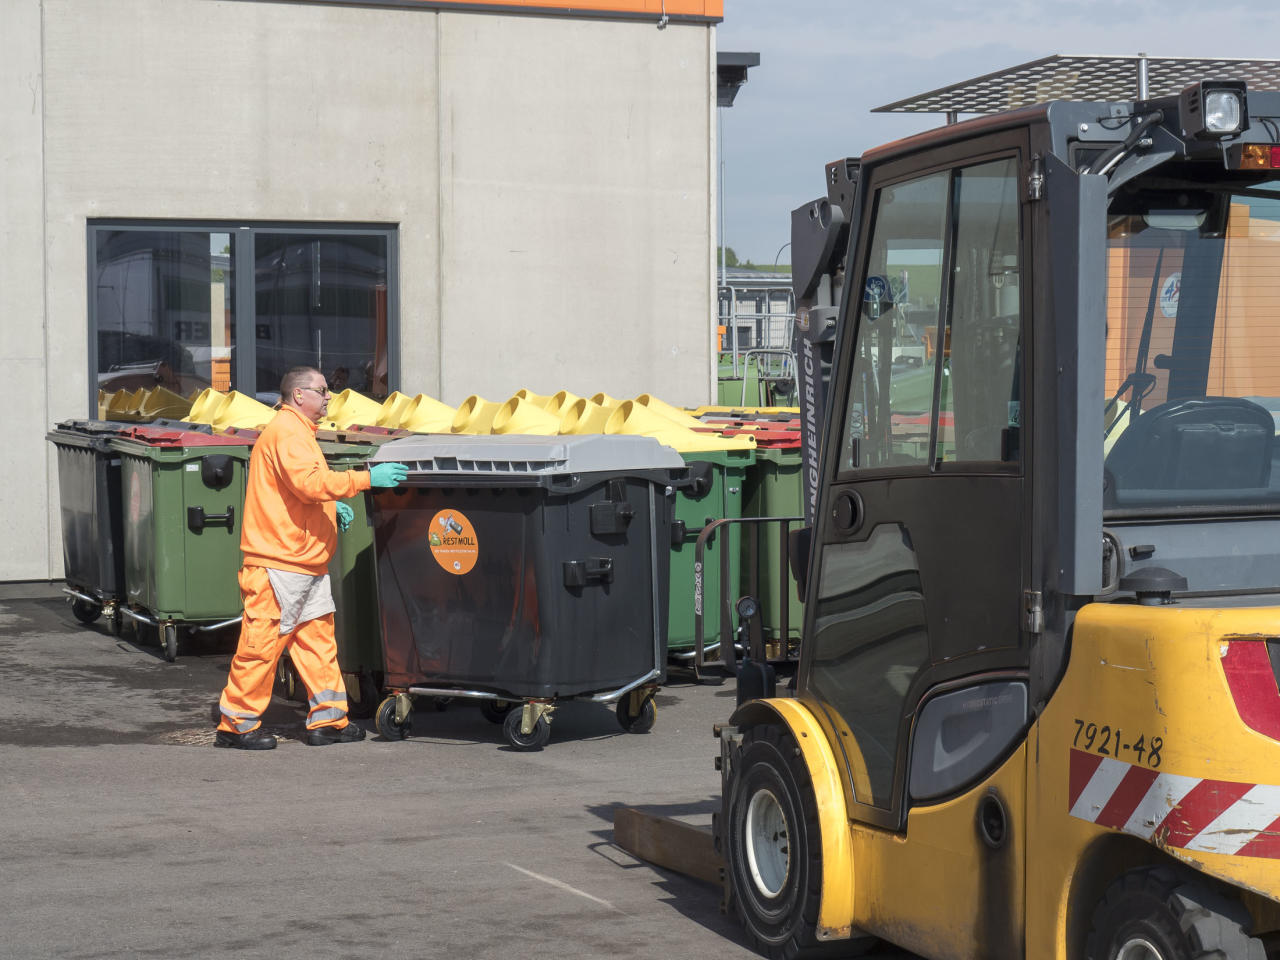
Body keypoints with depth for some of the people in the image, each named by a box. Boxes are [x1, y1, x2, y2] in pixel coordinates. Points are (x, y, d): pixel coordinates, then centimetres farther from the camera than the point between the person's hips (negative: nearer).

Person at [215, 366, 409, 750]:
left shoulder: (296, 431, 21)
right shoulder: (287, 432, -13)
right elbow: (309, 482, -25)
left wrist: (333, 506, 15)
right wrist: (365, 479, -23)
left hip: (306, 561, 11)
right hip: (278, 561, -11)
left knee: (317, 635, 10)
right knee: (263, 641, -5)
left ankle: (327, 718, 13)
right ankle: (237, 723, 2)